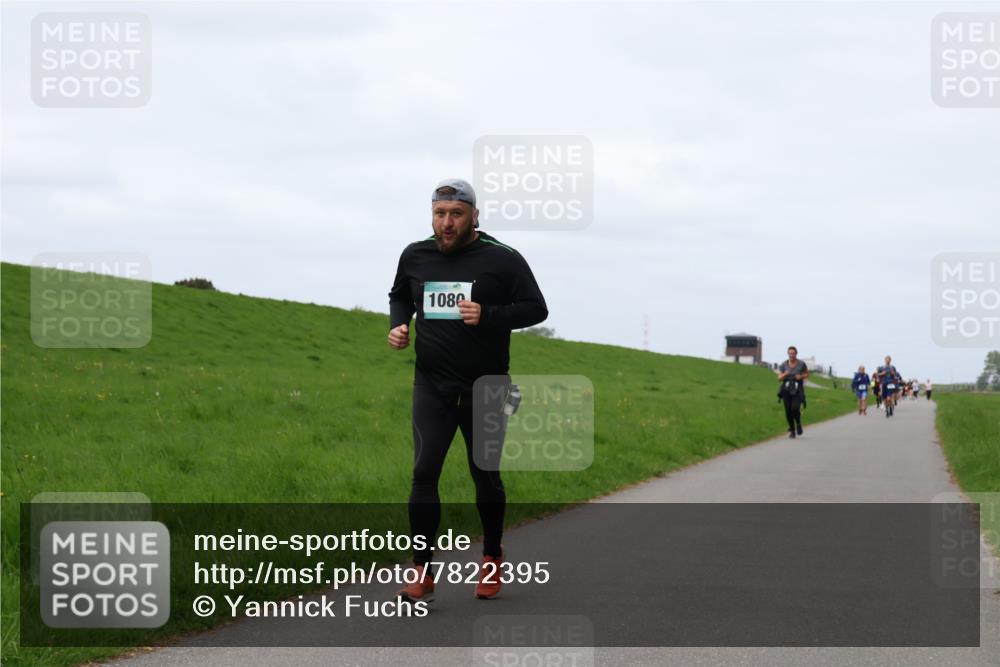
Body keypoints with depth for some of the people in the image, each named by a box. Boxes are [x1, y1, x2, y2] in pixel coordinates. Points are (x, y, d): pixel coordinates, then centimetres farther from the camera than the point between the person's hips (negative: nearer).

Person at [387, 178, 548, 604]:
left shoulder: (502, 260, -7)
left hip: (485, 388, -2)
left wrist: (487, 315, -21)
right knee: (424, 473, -11)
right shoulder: (415, 257, 4)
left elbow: (536, 308, -6)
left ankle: (491, 558, 32)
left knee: (485, 476, 9)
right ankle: (422, 572, -8)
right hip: (432, 385, 2)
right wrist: (398, 324, 2)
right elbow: (400, 296, 23)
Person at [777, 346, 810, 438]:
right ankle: (792, 431, 17)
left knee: (795, 408, -21)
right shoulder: (784, 364, 0)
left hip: (798, 390, -2)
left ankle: (798, 423, 11)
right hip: (787, 389, 2)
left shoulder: (801, 364, -5)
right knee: (788, 411, -4)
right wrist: (785, 374, -20)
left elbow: (807, 374, 9)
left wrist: (801, 376, -13)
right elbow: (779, 378, 2)